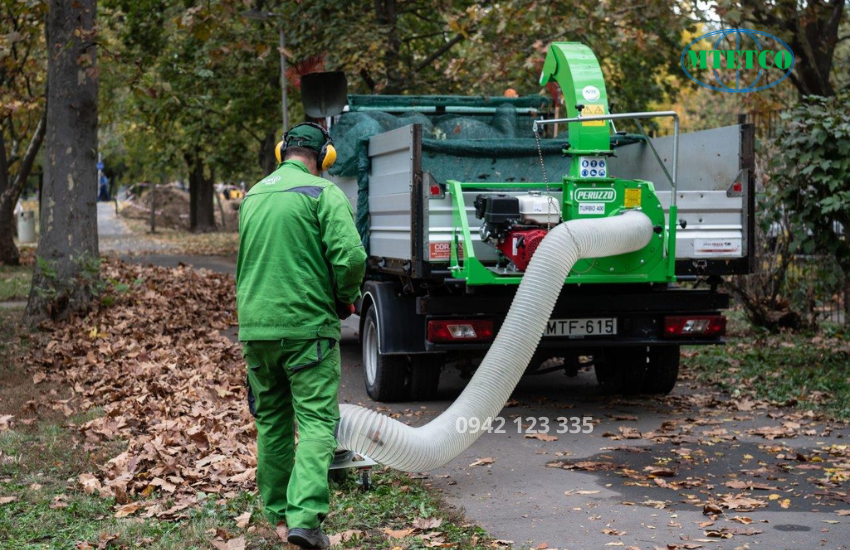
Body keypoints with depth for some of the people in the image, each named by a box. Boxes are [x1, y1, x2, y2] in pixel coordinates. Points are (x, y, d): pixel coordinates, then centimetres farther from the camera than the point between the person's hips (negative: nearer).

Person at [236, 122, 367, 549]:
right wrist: (347, 299, 0)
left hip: (254, 325, 6)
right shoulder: (324, 194, -7)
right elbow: (351, 256, -18)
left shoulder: (252, 196, 14)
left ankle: (278, 511, 27)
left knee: (271, 419, 16)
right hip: (306, 325, -6)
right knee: (316, 421, -5)